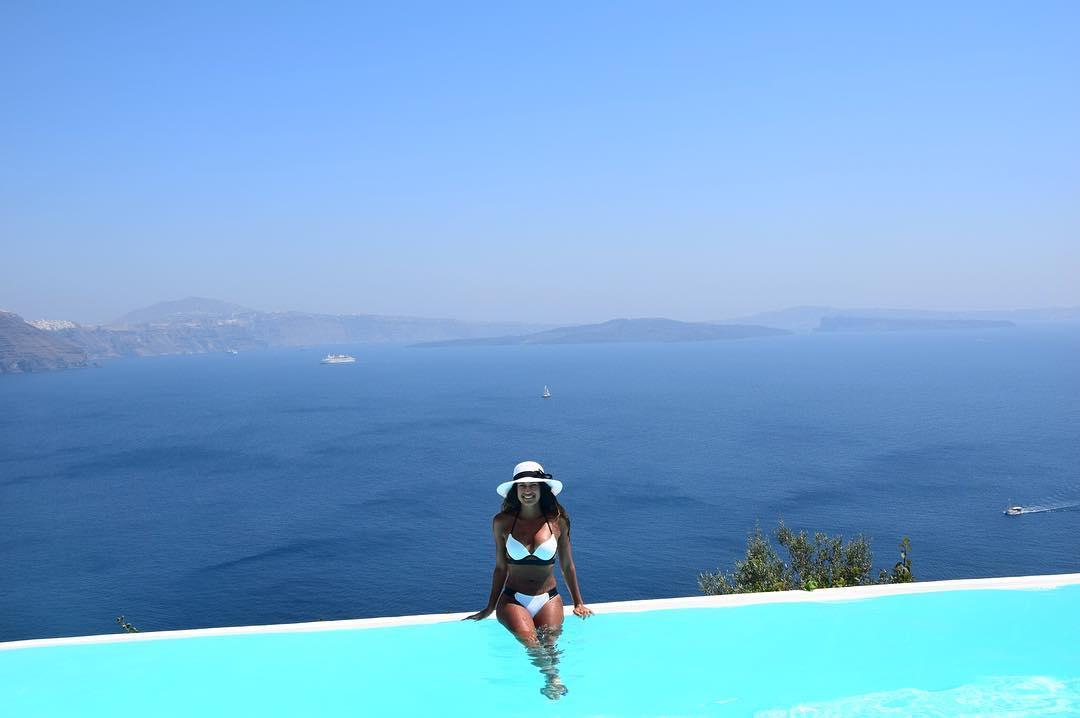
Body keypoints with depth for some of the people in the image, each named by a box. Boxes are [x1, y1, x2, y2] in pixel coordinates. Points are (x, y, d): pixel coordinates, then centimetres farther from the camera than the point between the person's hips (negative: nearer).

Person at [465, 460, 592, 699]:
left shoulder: (557, 521, 4)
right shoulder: (502, 522, 4)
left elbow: (567, 565, 15)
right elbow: (500, 567, 13)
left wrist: (578, 603, 17)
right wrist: (489, 608, 15)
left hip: (548, 599, 1)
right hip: (512, 599, -1)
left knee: (549, 642, -26)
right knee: (528, 639, -30)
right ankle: (553, 678, -48)